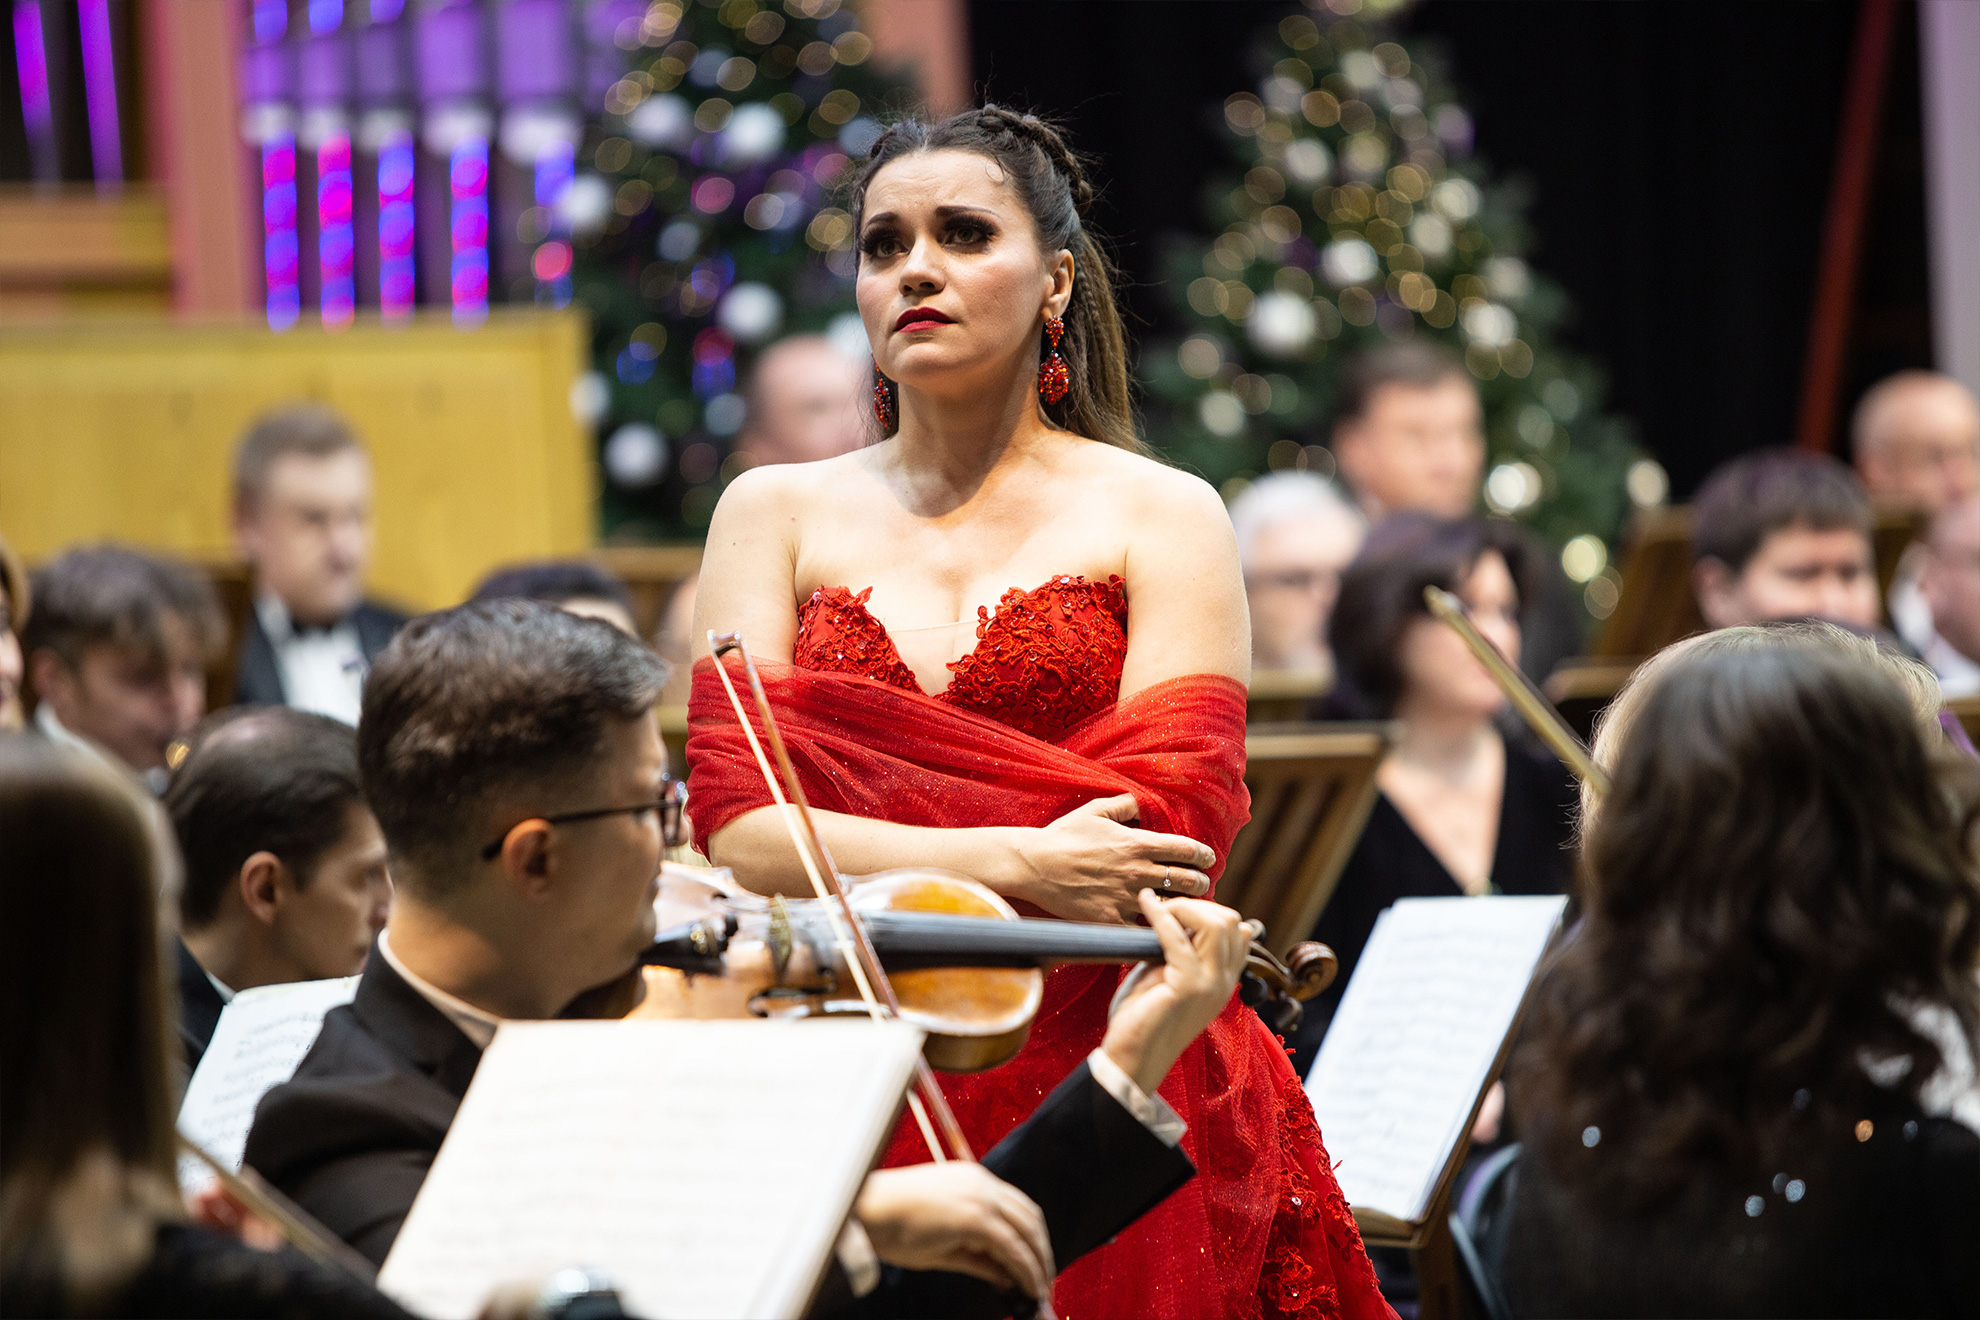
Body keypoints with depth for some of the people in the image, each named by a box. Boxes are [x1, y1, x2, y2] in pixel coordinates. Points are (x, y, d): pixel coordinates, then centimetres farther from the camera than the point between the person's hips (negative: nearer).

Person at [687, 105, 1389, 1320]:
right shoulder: (774, 516, 12)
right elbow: (738, 827, -2)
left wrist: (852, 862, -11)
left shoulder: (1162, 520, 6)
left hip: (1111, 1107, -1)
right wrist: (1016, 865, -16)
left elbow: (1176, 836, -8)